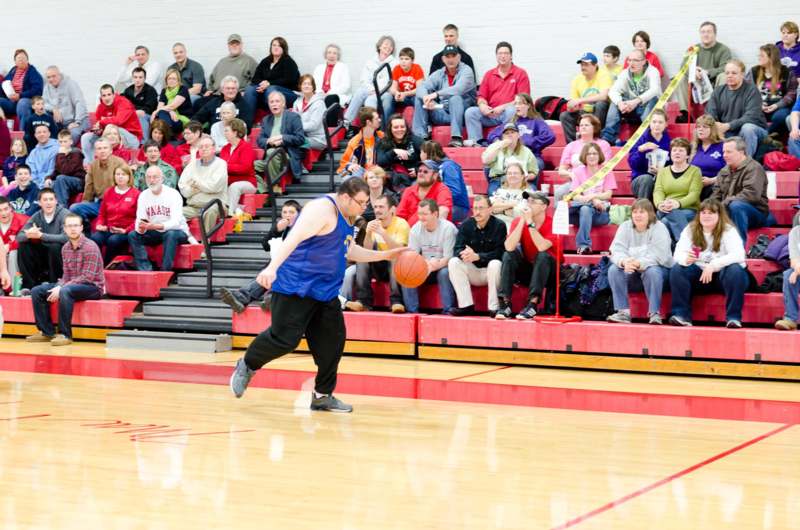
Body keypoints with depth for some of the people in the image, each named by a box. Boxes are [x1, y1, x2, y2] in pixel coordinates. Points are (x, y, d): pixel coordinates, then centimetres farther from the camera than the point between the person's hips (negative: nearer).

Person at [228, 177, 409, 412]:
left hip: (325, 291, 10)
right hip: (295, 287, -10)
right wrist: (272, 267, -38)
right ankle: (247, 366, 13)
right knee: (284, 339, -12)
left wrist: (384, 255, 25)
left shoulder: (345, 217, 16)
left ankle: (323, 396, 15)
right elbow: (293, 238, -26)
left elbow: (349, 250, 31)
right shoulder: (322, 209, -15)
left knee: (331, 344, 4)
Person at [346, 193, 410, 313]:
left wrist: (382, 232, -38)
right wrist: (368, 234, -28)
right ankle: (363, 301, -25)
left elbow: (398, 250, -28)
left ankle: (396, 301, -37)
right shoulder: (373, 224, 0)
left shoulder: (401, 224, -13)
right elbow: (367, 250, -11)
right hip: (379, 267, 4)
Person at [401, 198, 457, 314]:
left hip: (443, 266, -4)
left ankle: (448, 311, -27)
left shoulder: (448, 228, -17)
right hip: (424, 267, 4)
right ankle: (412, 311, -17)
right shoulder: (416, 229, -1)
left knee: (444, 273, -37)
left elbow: (448, 258, -20)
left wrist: (431, 267, -38)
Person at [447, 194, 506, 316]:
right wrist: (464, 254, -33)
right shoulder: (466, 225, 0)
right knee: (453, 262, -21)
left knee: (495, 264, -35)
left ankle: (494, 307, -28)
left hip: (490, 270, -3)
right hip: (473, 271, 3)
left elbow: (499, 253, -19)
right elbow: (457, 249, -7)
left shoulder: (499, 225, -10)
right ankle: (466, 305, -22)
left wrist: (477, 256, -32)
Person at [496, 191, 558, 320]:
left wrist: (530, 223, -28)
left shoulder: (552, 224, -15)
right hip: (526, 269, 3)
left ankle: (533, 304, -35)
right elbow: (509, 247, -23)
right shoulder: (518, 221, -6)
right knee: (509, 254, -21)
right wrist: (522, 221, -24)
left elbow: (542, 247, -32)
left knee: (543, 255, -31)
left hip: (548, 271, -3)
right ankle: (505, 303, -27)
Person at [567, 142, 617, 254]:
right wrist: (593, 201, -17)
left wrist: (593, 196, -18)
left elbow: (608, 194, 2)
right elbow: (575, 195, 0)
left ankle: (583, 245, -45)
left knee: (585, 209, -35)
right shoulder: (578, 171, 13)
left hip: (601, 212, -1)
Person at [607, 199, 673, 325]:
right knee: (613, 269, -23)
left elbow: (658, 256, -23)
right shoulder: (625, 227, 0)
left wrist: (638, 263, -40)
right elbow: (617, 250, -12)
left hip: (657, 268, -4)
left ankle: (655, 313, -28)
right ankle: (623, 312, -24)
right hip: (631, 275, 4)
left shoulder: (659, 228, -12)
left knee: (652, 271, -36)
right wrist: (624, 262, -36)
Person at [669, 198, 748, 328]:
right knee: (677, 270, -23)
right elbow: (678, 253, -11)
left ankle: (733, 317, -29)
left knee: (735, 271, -34)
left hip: (722, 274, -2)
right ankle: (682, 315, -22)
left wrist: (713, 265, -36)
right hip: (699, 274, 3)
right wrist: (686, 259, -36)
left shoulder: (728, 231, -9)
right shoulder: (690, 230, 0)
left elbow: (738, 255, -24)